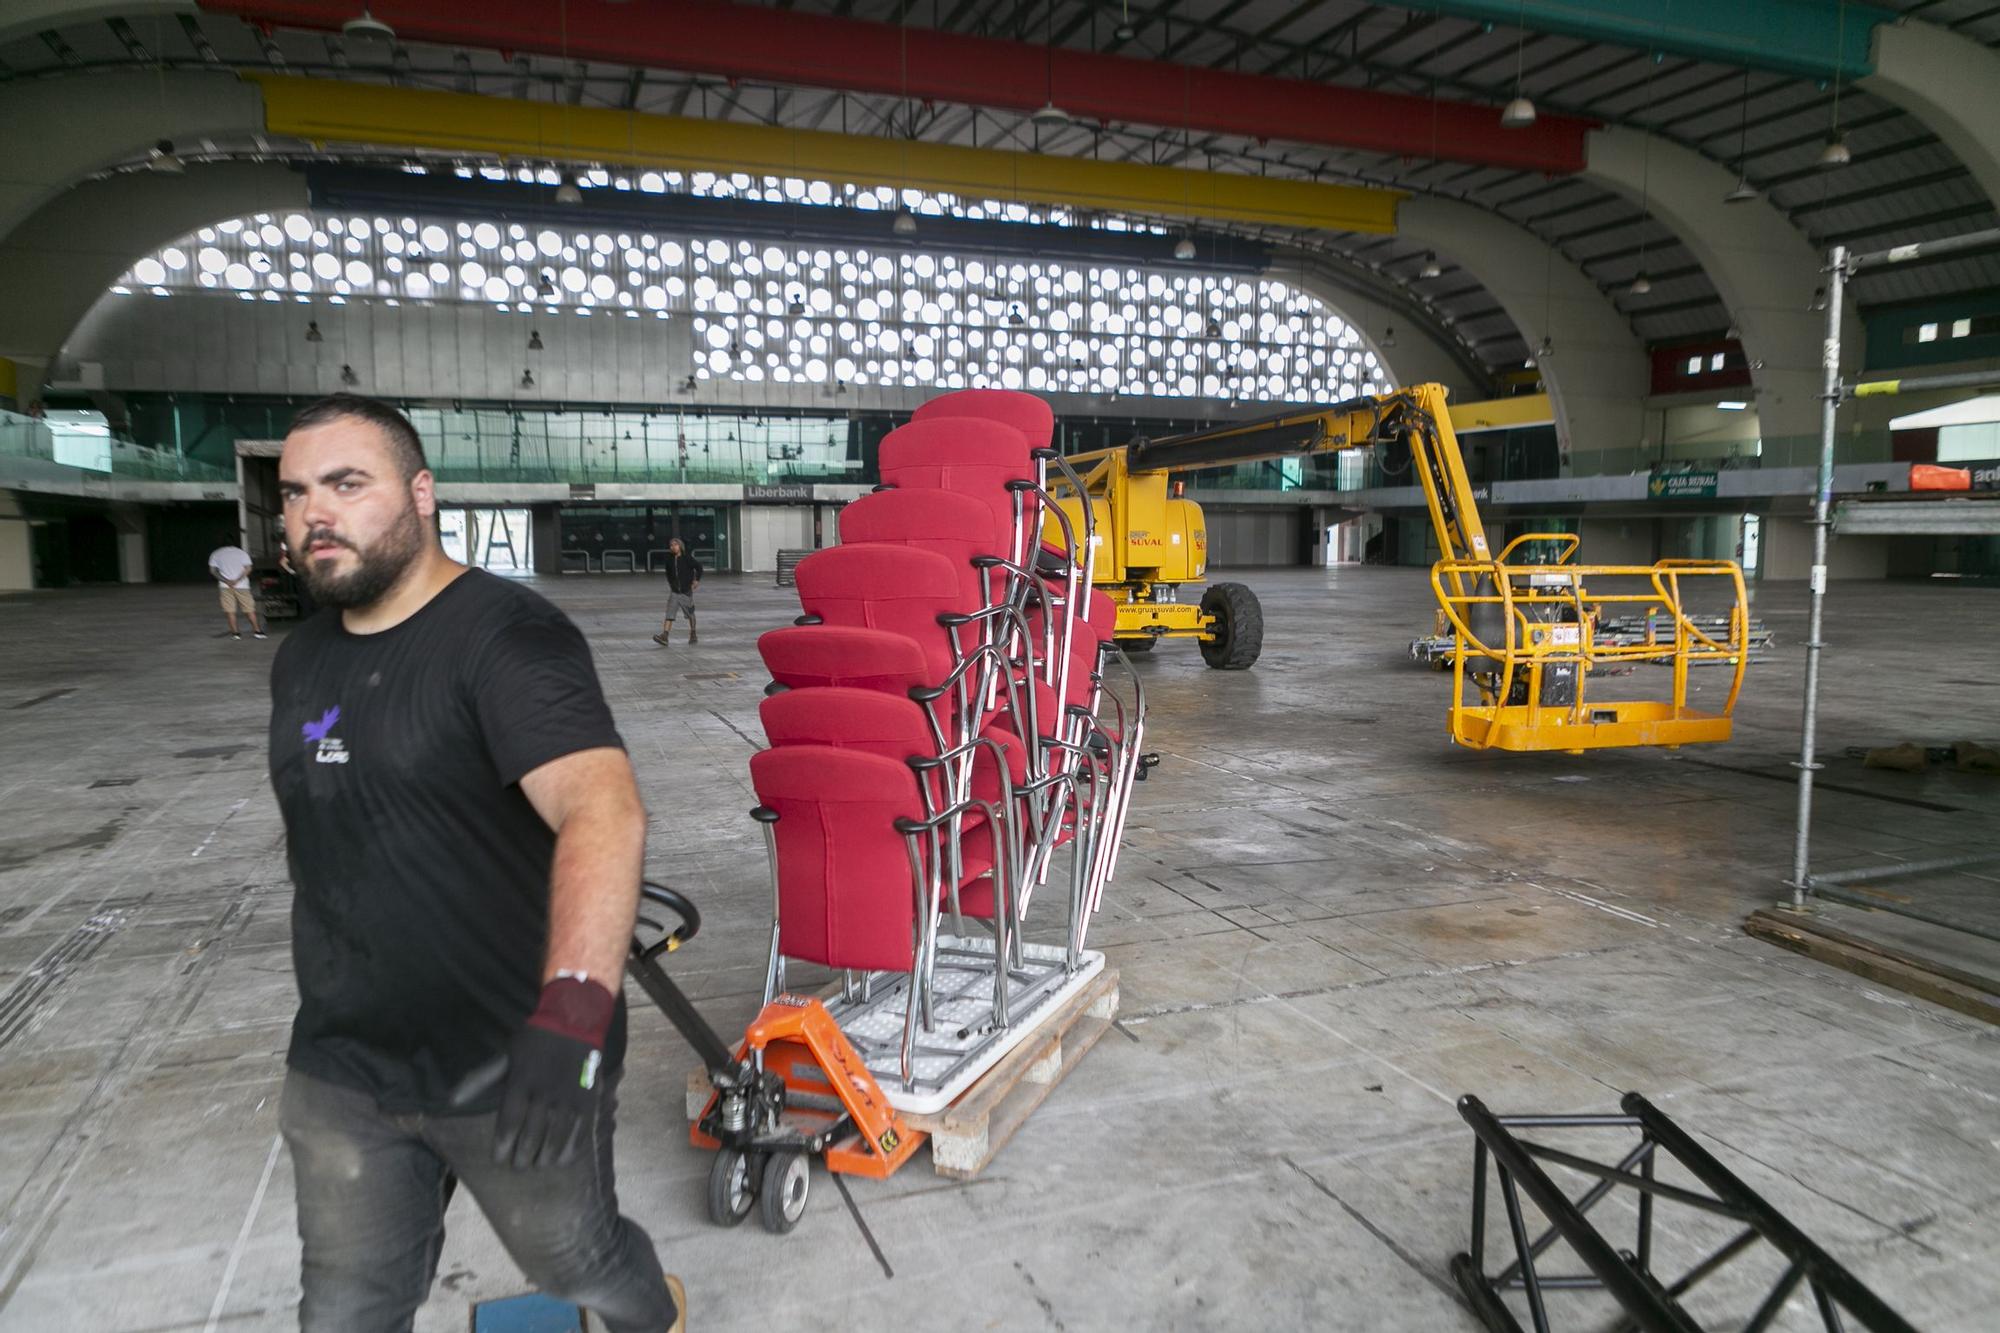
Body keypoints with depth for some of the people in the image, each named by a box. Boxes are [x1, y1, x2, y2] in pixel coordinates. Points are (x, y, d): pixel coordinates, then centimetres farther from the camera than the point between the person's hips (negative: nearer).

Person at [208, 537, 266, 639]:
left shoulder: (216, 554, 7)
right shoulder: (242, 553, 4)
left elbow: (212, 570, -2)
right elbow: (248, 569, -8)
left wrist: (225, 581, -8)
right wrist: (237, 580, -12)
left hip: (225, 586, 0)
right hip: (241, 585, 0)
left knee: (230, 611, 3)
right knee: (249, 609, 4)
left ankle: (235, 632, 0)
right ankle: (257, 630, 2)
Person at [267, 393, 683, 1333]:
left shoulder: (507, 636, -19)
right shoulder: (301, 660, 7)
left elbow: (604, 810, -35)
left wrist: (572, 1011, -47)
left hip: (514, 1069, -6)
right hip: (340, 1077, 6)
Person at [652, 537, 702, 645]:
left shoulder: (687, 558, -10)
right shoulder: (669, 560, 2)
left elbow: (698, 566, -1)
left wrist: (697, 580, -4)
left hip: (686, 591, -3)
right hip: (674, 592, 3)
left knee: (690, 614, 11)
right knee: (670, 613, -11)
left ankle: (693, 635, 27)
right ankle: (665, 635, -20)